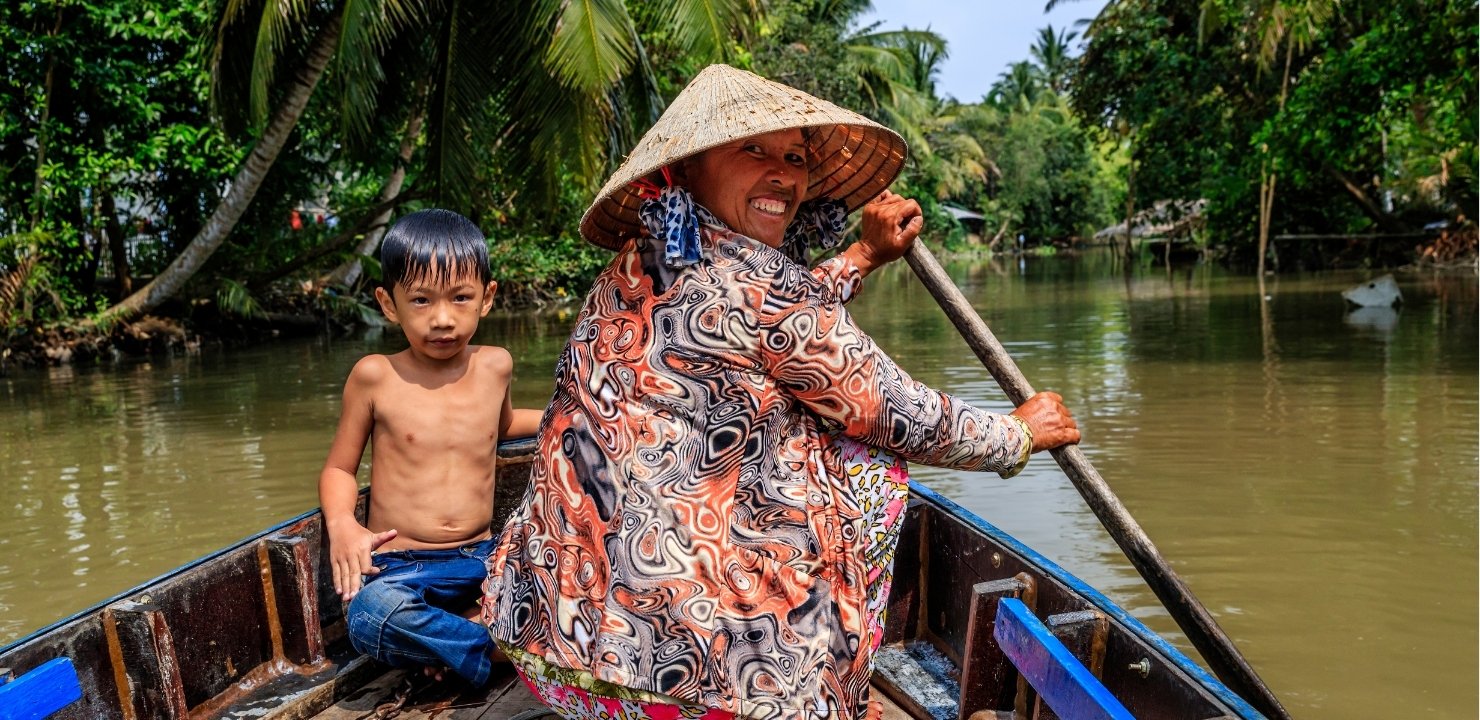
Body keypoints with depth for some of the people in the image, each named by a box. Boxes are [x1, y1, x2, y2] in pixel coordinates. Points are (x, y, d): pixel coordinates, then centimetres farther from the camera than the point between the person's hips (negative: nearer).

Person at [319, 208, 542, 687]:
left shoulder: (495, 366, 7)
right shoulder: (375, 376, -2)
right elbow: (339, 468, 6)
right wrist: (341, 524, -13)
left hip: (482, 558, 3)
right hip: (398, 566, -3)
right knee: (371, 618, -37)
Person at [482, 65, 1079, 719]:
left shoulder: (639, 265, 7)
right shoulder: (751, 279, -17)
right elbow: (902, 419, -6)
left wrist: (864, 256, 30)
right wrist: (1022, 433, 11)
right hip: (678, 653, -8)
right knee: (869, 464, 8)